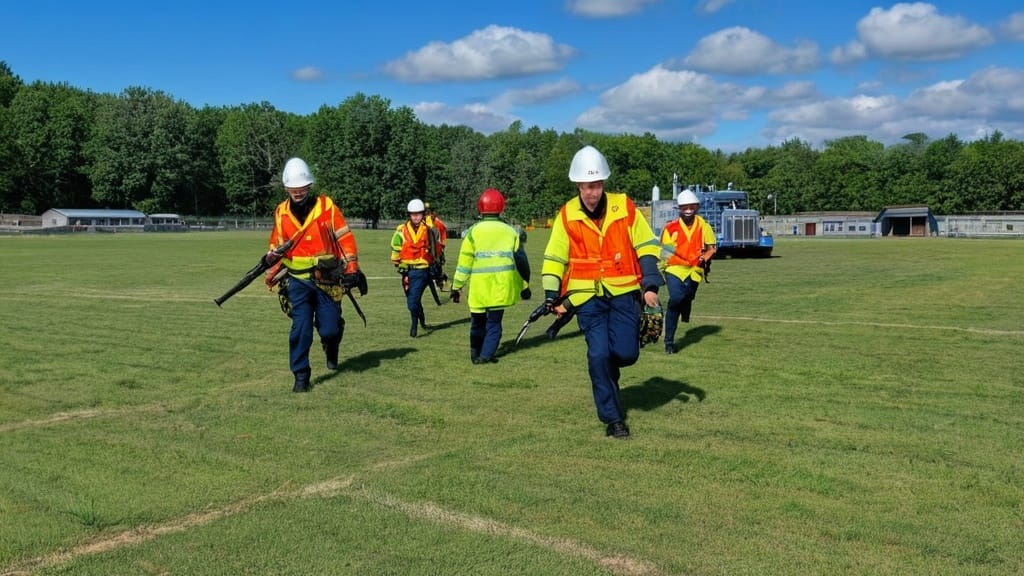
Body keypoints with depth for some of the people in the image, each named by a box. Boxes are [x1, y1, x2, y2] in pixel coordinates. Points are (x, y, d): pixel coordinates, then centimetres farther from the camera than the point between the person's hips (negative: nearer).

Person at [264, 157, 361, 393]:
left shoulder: (326, 206, -4)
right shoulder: (281, 212, 5)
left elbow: (345, 238, -2)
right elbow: (277, 243, 17)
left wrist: (351, 267, -7)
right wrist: (272, 256, -2)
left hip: (326, 279, -1)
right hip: (297, 279, 1)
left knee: (329, 328, 1)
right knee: (301, 327, -8)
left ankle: (331, 347, 38)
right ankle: (301, 375, 3)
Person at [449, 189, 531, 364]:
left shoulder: (474, 231, -1)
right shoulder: (510, 231, 6)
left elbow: (464, 261, -2)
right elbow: (521, 260, 9)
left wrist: (456, 286, 4)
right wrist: (524, 285, 18)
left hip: (479, 285, -1)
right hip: (502, 285, 1)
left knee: (478, 321, 15)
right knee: (494, 321, 9)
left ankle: (476, 354, 23)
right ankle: (486, 355, -1)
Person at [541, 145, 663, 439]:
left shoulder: (625, 208, -1)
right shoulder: (567, 215, 0)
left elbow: (647, 246, 4)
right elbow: (554, 258, 5)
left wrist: (650, 285, -3)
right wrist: (553, 297, -2)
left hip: (624, 293, 1)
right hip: (587, 296, 0)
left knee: (626, 353, -5)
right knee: (598, 355, -8)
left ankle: (606, 367, 33)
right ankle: (613, 418, 6)